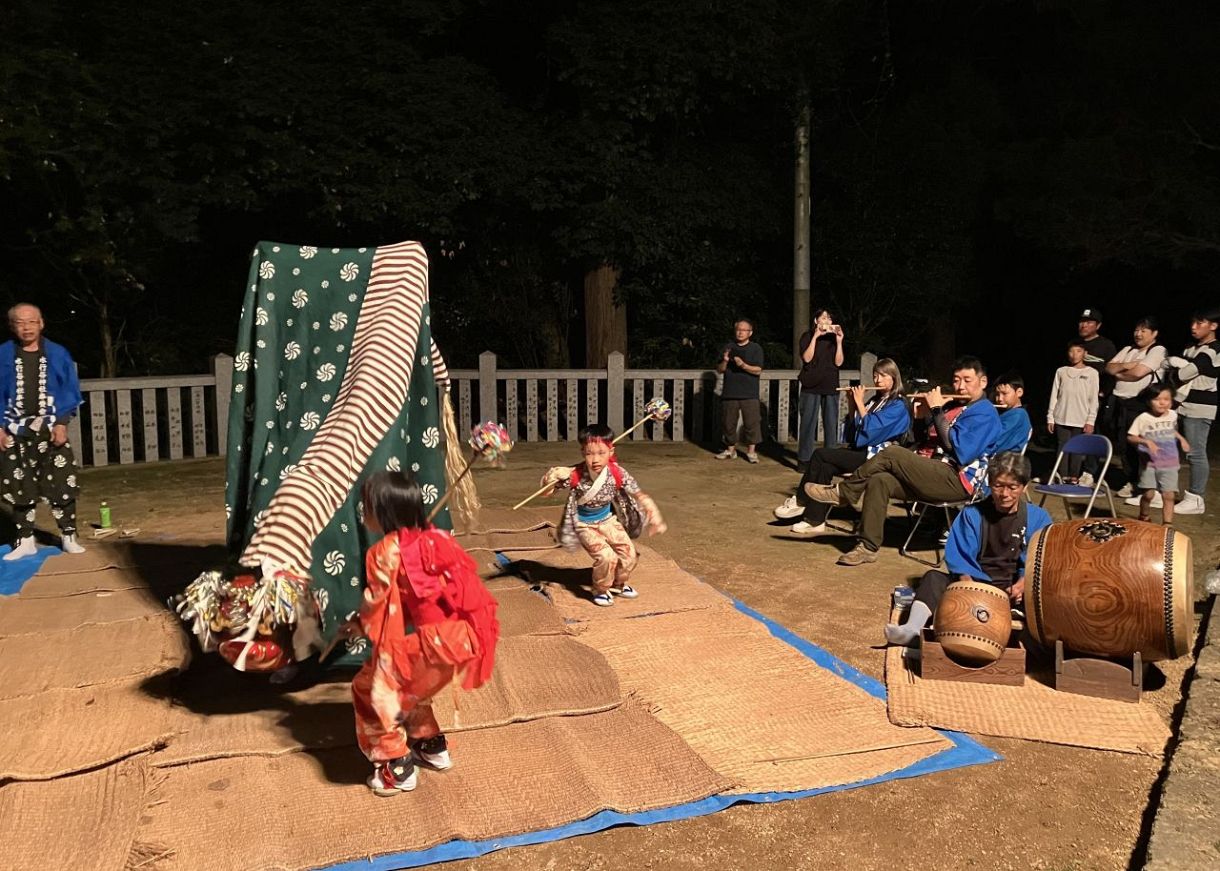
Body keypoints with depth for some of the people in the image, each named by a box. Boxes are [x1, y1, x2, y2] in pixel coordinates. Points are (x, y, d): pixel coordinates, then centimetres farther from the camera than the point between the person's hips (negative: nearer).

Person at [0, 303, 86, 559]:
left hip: (52, 430, -1)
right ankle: (25, 541, 18)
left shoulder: (58, 354, -1)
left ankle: (69, 537, 10)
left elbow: (70, 391, 0)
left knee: (63, 485, -1)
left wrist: (62, 423, -9)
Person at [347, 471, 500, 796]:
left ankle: (397, 770, 18)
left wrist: (359, 624, 22)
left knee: (369, 688, 11)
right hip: (467, 634, 8)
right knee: (408, 684, 32)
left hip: (437, 641, -8)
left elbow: (376, 604, -1)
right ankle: (433, 748, 42)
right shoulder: (437, 537, 11)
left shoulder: (385, 552, -8)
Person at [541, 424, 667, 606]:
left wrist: (654, 517, -14)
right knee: (606, 556, -21)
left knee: (629, 553, 1)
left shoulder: (618, 474, -20)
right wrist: (553, 474, -39)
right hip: (585, 525, -4)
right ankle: (601, 590, 8)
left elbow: (639, 495, -8)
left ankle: (619, 584, 33)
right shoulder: (575, 475, -26)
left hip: (608, 520, 4)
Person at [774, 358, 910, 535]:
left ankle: (800, 501, -5)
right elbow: (856, 428, 16)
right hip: (861, 452, 7)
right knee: (825, 467, -21)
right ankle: (815, 520, -20)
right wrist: (852, 404, 5)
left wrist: (860, 403, -11)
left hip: (875, 457, -7)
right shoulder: (876, 400, 19)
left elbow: (872, 428, -19)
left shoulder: (898, 405, -6)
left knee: (820, 454, -18)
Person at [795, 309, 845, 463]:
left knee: (831, 424, 3)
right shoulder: (808, 336, 4)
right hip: (811, 386, -3)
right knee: (808, 423, -5)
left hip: (831, 386, 3)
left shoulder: (834, 338, 12)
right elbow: (807, 358, -10)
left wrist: (839, 341, -7)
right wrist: (815, 336, -12)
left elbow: (838, 362, 2)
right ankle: (804, 459, -1)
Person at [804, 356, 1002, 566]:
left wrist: (937, 411, -14)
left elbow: (959, 452, -19)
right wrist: (923, 414, 5)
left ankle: (844, 492, -6)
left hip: (958, 481, -8)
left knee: (892, 453, -22)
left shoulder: (985, 412, -3)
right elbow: (929, 445, 21)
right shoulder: (954, 406, 22)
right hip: (932, 474, 8)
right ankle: (868, 547, -15)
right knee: (879, 480, -16)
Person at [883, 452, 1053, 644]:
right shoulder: (971, 515, 4)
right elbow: (958, 558, -4)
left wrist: (1022, 584, -26)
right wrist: (967, 581, -25)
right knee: (934, 578, -25)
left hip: (1013, 589, 0)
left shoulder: (1038, 518, 3)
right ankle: (912, 629, -45)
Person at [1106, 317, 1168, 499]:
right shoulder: (1128, 350, 19)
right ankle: (1130, 482, 18)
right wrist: (1125, 366, -8)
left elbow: (1138, 372, -16)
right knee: (1124, 445, 9)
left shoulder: (1158, 351, -4)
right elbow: (1109, 367, 9)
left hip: (1140, 404, -7)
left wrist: (1119, 374, 0)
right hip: (1119, 402, 7)